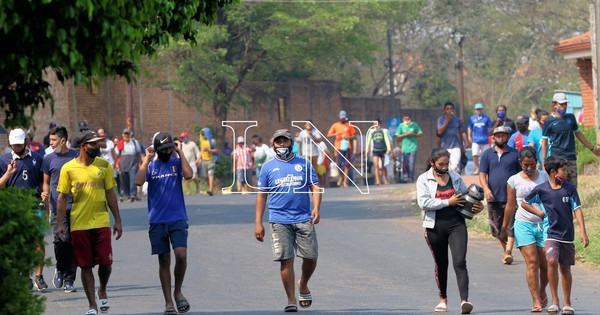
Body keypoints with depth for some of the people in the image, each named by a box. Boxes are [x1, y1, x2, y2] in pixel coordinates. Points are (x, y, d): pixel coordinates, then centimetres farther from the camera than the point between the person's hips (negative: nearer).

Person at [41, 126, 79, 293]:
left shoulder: (77, 156, 7)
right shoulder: (49, 159, 9)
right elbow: (46, 181, 17)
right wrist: (45, 192, -4)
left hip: (76, 206, 0)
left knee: (73, 243, -1)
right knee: (62, 239, -17)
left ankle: (68, 280, 7)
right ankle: (60, 269, 9)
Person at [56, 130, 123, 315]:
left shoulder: (104, 166, 3)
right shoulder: (68, 169, -2)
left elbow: (110, 194, 8)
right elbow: (62, 197, 3)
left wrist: (117, 220, 6)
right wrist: (60, 224, -3)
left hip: (101, 222, 1)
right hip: (79, 224, -1)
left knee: (106, 262, -4)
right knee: (86, 266, 2)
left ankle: (102, 292, 25)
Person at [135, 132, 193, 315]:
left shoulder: (177, 163, 5)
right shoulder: (150, 166, 5)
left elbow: (188, 175, -16)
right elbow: (139, 181, -12)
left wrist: (180, 153, -9)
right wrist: (147, 159, -9)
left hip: (177, 219, -1)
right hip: (157, 221, 1)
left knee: (181, 255, -15)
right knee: (164, 260, 4)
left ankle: (178, 292, 6)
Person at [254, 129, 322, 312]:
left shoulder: (304, 164, 10)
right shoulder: (268, 167, 8)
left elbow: (315, 187, 7)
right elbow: (261, 194, 8)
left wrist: (316, 208, -11)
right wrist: (258, 222, 3)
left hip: (304, 219, 1)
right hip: (279, 220, -1)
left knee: (311, 257, -1)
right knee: (286, 260, -6)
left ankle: (303, 284, 28)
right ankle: (291, 300, 2)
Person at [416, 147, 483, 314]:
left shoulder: (455, 178, 9)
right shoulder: (424, 180, -1)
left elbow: (466, 197, 22)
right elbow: (424, 203, -14)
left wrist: (478, 206, 1)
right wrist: (448, 202, -15)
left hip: (456, 225, 1)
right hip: (435, 227, -1)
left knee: (460, 262, -13)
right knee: (441, 264, 13)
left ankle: (464, 300, -23)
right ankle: (443, 299, 29)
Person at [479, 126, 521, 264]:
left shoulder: (515, 153, 5)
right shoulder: (487, 154, 9)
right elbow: (482, 174, 3)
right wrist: (486, 189, -14)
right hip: (493, 197, 2)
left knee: (511, 226, -12)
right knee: (497, 227, 9)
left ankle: (508, 252, -16)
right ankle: (505, 249, 26)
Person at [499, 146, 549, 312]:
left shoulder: (544, 177, 8)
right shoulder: (514, 181, 2)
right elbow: (510, 206, 8)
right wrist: (504, 229, 10)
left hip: (544, 223, 2)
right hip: (523, 224, -2)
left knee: (545, 263, 0)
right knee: (531, 261, -11)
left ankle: (542, 292, 27)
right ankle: (536, 301, -11)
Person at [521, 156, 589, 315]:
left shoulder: (569, 188, 1)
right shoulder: (541, 189, -3)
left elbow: (577, 209, -1)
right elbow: (524, 203, 10)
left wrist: (583, 232, -8)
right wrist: (540, 214, 1)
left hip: (567, 235, 2)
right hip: (551, 234, -2)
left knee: (565, 268, 9)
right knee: (552, 261, -22)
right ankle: (554, 301, -14)